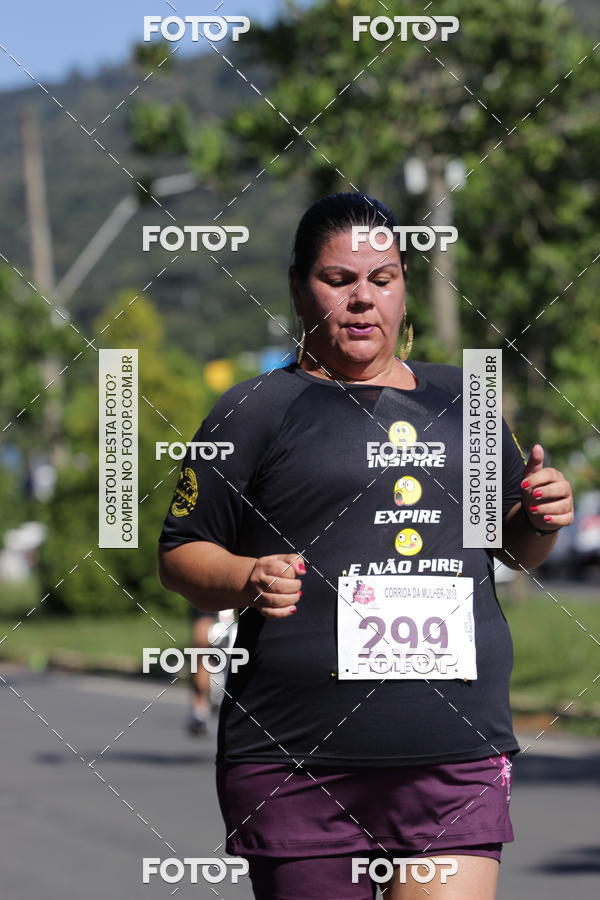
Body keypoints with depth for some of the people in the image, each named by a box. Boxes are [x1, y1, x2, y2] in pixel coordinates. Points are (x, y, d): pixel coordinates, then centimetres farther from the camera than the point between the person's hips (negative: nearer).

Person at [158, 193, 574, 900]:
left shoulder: (461, 400, 18)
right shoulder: (257, 410, 4)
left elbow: (514, 547, 28)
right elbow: (180, 554, 4)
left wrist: (540, 522, 5)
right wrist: (249, 579, -17)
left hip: (458, 754, 3)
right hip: (297, 761, -3)